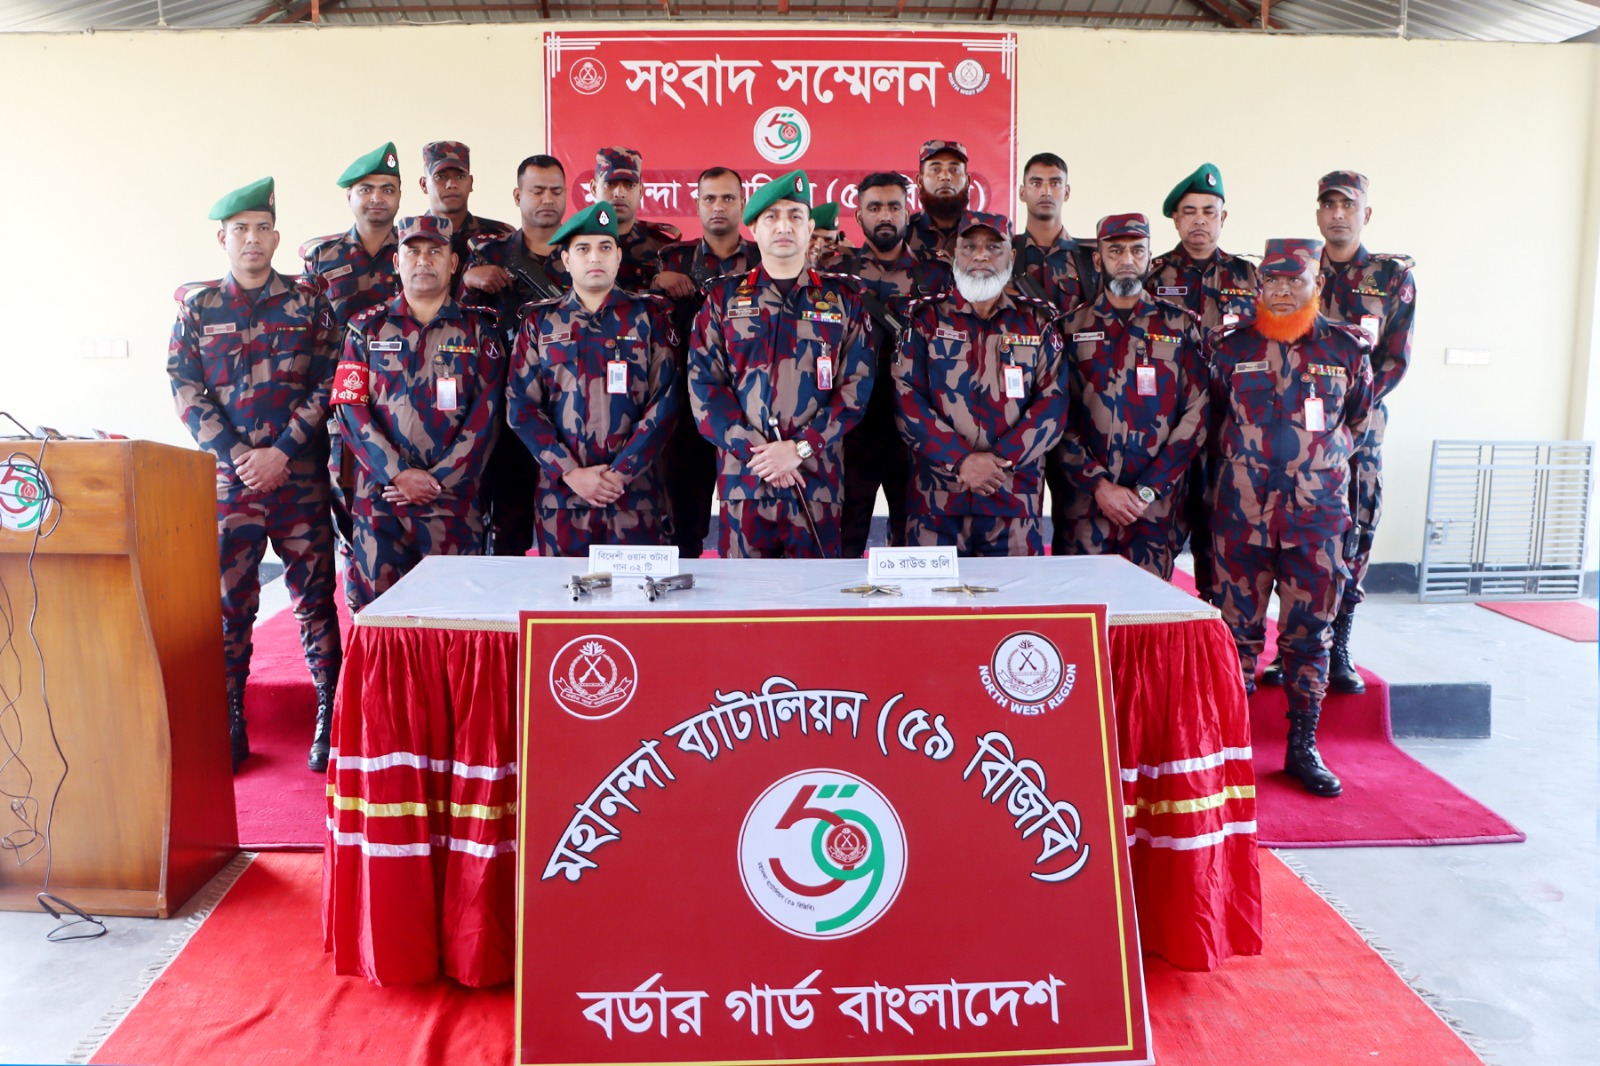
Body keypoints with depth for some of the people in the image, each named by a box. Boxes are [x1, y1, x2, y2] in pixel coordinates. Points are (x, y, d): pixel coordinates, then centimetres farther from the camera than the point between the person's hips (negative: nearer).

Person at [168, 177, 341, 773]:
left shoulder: (308, 301, 5)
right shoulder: (197, 307, 9)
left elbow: (328, 383, -1)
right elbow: (185, 388, 2)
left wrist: (282, 452, -10)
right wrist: (236, 455, -10)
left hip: (300, 477, -1)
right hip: (227, 478, 1)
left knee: (314, 596, 3)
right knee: (229, 600, 4)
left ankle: (330, 717, 13)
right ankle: (229, 724, 16)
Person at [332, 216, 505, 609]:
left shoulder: (477, 333, 8)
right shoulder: (366, 329, 11)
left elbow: (484, 418, 0)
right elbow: (351, 408, 2)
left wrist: (436, 481, -8)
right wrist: (399, 474, -11)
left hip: (453, 500, -1)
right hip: (379, 496, 1)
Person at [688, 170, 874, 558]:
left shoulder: (842, 301, 10)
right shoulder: (723, 299, 11)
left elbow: (856, 387, 2)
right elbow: (703, 384, 2)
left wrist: (800, 448, -11)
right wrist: (755, 451, -10)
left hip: (817, 479, 0)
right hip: (742, 476, 0)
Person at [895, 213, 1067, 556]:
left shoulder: (1037, 322, 11)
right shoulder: (926, 318, 8)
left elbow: (1053, 401, 2)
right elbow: (907, 398, -3)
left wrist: (1002, 460, -12)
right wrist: (961, 460, -14)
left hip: (1016, 500, 1)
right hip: (937, 499, -1)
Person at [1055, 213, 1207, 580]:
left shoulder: (1182, 326, 8)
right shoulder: (1072, 327, 8)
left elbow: (1197, 414, 1)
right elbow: (1060, 419, 2)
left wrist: (1147, 491, -7)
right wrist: (1099, 484, -9)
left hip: (1157, 505, 0)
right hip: (1085, 503, 0)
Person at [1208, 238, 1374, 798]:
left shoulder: (1346, 348, 2)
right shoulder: (1230, 346, 2)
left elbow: (1358, 421, 18)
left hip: (1317, 514, 0)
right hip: (1241, 512, 0)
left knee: (1309, 632, 6)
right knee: (1238, 629, 5)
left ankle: (1303, 747, 18)